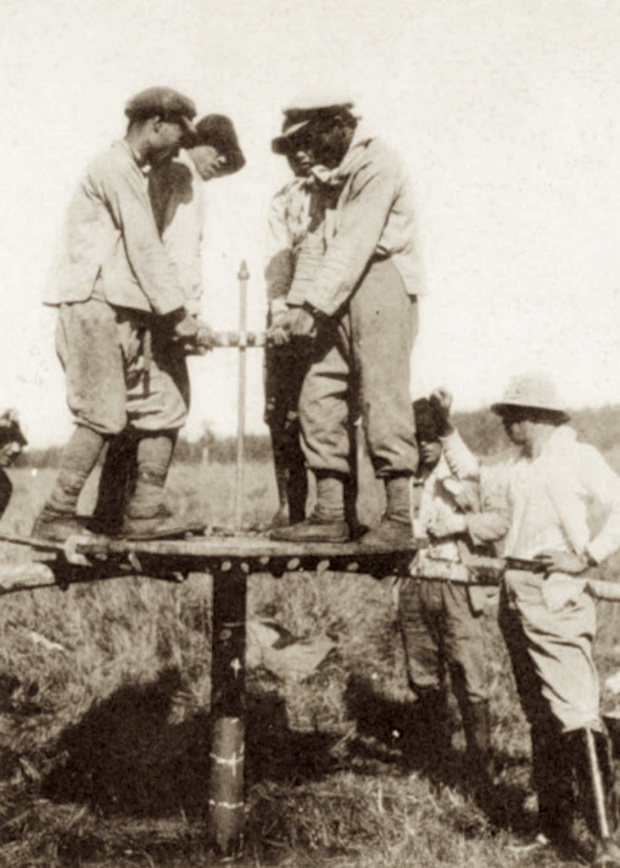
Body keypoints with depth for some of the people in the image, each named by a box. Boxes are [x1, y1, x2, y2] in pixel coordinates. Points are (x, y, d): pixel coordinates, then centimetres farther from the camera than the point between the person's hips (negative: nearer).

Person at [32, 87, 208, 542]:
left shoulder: (136, 173, 21)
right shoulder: (115, 168, -9)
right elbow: (145, 250, -15)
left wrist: (169, 316, 9)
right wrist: (177, 313, -15)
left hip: (126, 310, 10)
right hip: (95, 305, -10)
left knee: (167, 403, 5)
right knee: (103, 417, -10)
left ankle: (146, 511, 10)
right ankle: (55, 518, -1)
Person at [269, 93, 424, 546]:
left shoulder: (376, 165, -9)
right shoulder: (331, 174, 18)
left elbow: (354, 244, -17)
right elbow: (317, 241, 11)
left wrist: (316, 305, -18)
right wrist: (298, 301, -1)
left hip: (381, 283, -8)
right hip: (342, 296, 8)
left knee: (383, 398, -10)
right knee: (319, 396, 2)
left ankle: (400, 518, -4)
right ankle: (330, 515, 6)